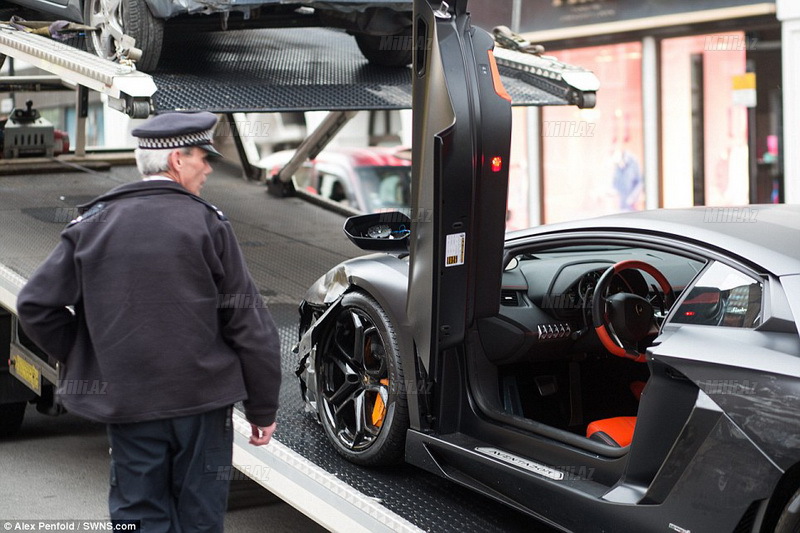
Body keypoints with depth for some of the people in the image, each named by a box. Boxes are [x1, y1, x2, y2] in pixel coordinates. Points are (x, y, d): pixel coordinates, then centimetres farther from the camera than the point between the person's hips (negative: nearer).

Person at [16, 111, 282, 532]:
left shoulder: (92, 224, 0)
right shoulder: (207, 223, -6)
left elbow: (36, 305, -1)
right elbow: (248, 322, -5)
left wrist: (82, 359, 11)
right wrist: (263, 408, 3)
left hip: (126, 403, 2)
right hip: (204, 402, -1)